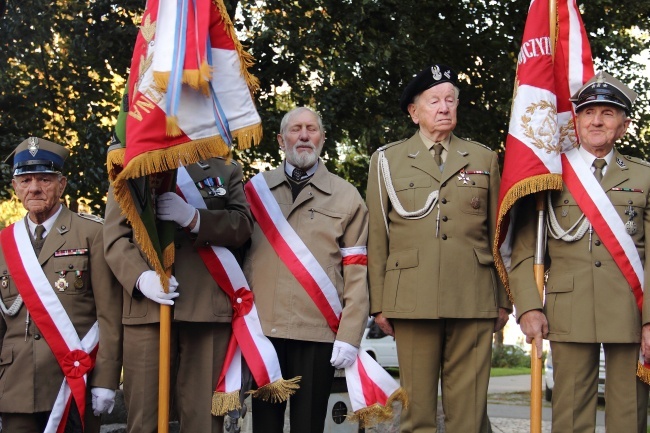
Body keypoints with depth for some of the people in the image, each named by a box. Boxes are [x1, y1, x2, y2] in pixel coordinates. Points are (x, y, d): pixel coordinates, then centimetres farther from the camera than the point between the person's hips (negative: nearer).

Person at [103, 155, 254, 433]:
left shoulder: (228, 171, 19)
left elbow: (243, 225, 3)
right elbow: (115, 237, 6)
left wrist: (193, 217, -15)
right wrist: (141, 277, -13)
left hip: (209, 306, 0)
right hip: (147, 308, 0)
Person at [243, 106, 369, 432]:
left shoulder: (347, 197, 5)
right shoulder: (256, 189, 10)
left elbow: (356, 272, 0)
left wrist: (349, 335, -8)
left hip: (318, 332, -1)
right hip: (263, 329, 1)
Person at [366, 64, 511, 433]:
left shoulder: (484, 159, 14)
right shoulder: (388, 160, 11)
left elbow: (497, 234, 13)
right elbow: (377, 237, 8)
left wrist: (504, 300, 8)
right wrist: (379, 303, 3)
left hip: (475, 303, 1)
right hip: (413, 301, -1)